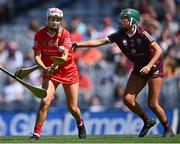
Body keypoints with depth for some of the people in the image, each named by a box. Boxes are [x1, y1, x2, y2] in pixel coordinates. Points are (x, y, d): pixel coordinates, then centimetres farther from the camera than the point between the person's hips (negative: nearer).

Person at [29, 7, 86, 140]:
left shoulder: (65, 34, -13)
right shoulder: (40, 34, -8)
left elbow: (65, 55, -24)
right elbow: (37, 56, -10)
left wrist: (56, 64, -45)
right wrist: (44, 68, -30)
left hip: (69, 71, 0)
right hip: (49, 72, 1)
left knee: (72, 108, 5)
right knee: (45, 101, -21)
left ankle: (80, 123, 38)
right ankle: (36, 133, -13)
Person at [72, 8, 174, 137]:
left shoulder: (142, 34, -24)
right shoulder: (120, 35, -9)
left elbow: (158, 50, -21)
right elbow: (99, 41, -14)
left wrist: (149, 66, -31)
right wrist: (79, 44, -23)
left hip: (154, 66, -6)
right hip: (139, 68, 6)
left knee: (152, 104, -8)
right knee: (128, 99, -4)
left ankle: (168, 128, 14)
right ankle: (148, 121, 18)